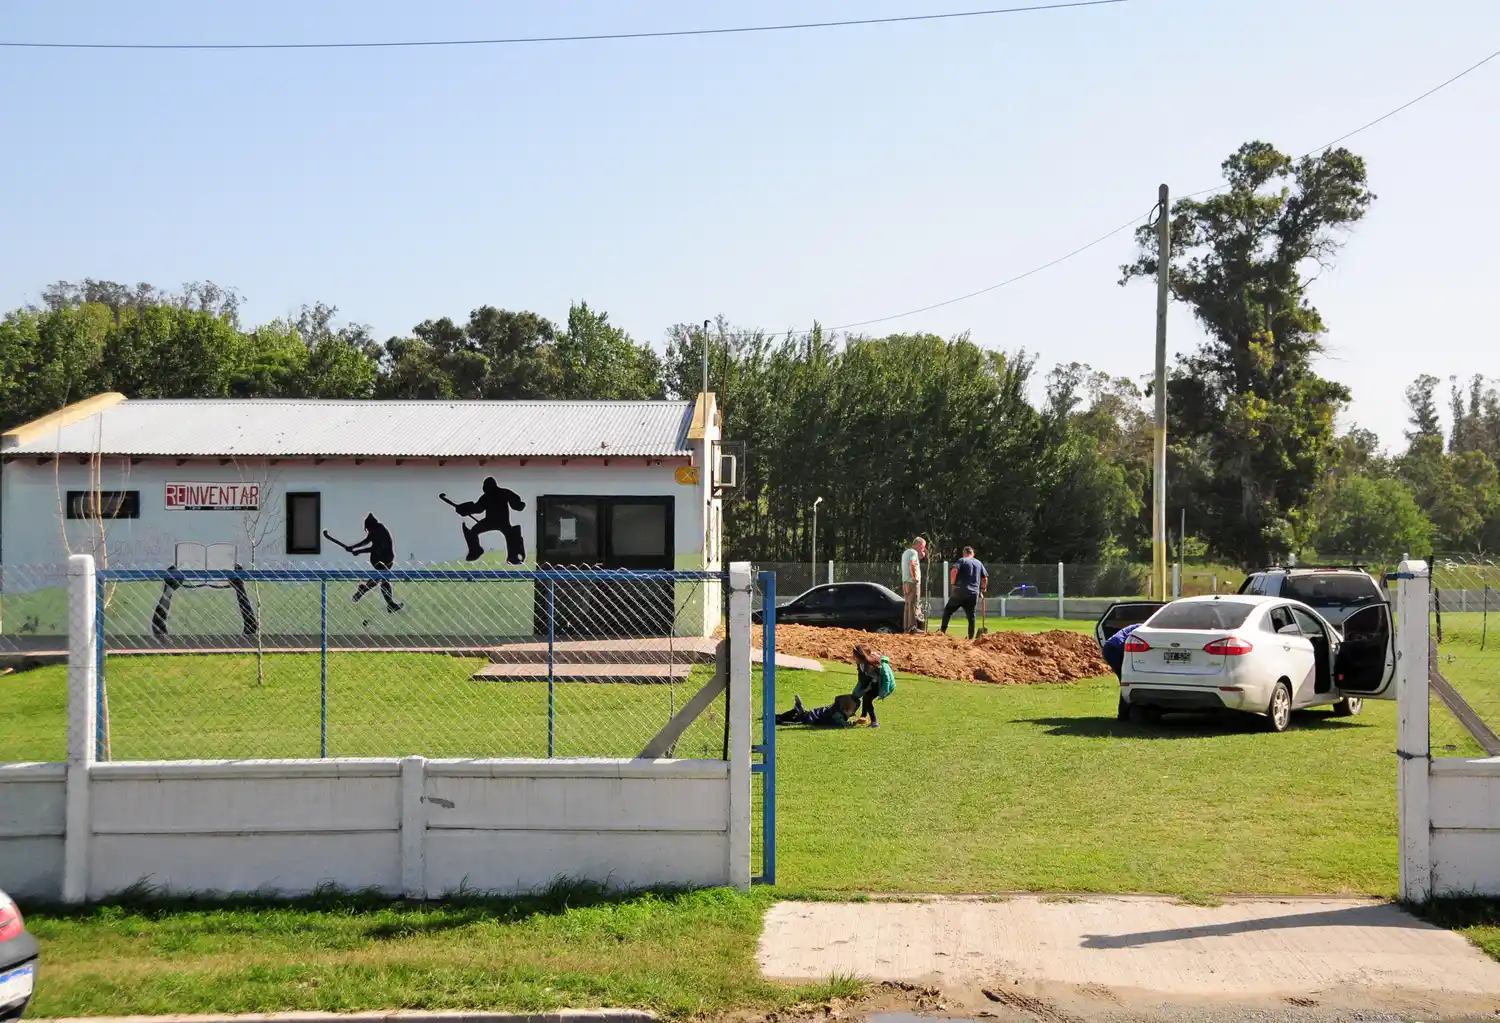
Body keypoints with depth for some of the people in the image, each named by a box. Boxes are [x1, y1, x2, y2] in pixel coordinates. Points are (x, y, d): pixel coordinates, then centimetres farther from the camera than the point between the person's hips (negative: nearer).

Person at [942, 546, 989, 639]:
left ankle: (942, 631, 1)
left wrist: (952, 584, -8)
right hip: (974, 594, 4)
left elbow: (954, 571, -15)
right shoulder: (979, 563, 15)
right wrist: (983, 589, 27)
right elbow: (985, 577, 16)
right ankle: (971, 637, 5)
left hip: (960, 592, -3)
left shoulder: (962, 560, 1)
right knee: (971, 616, 9)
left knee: (947, 610, 9)